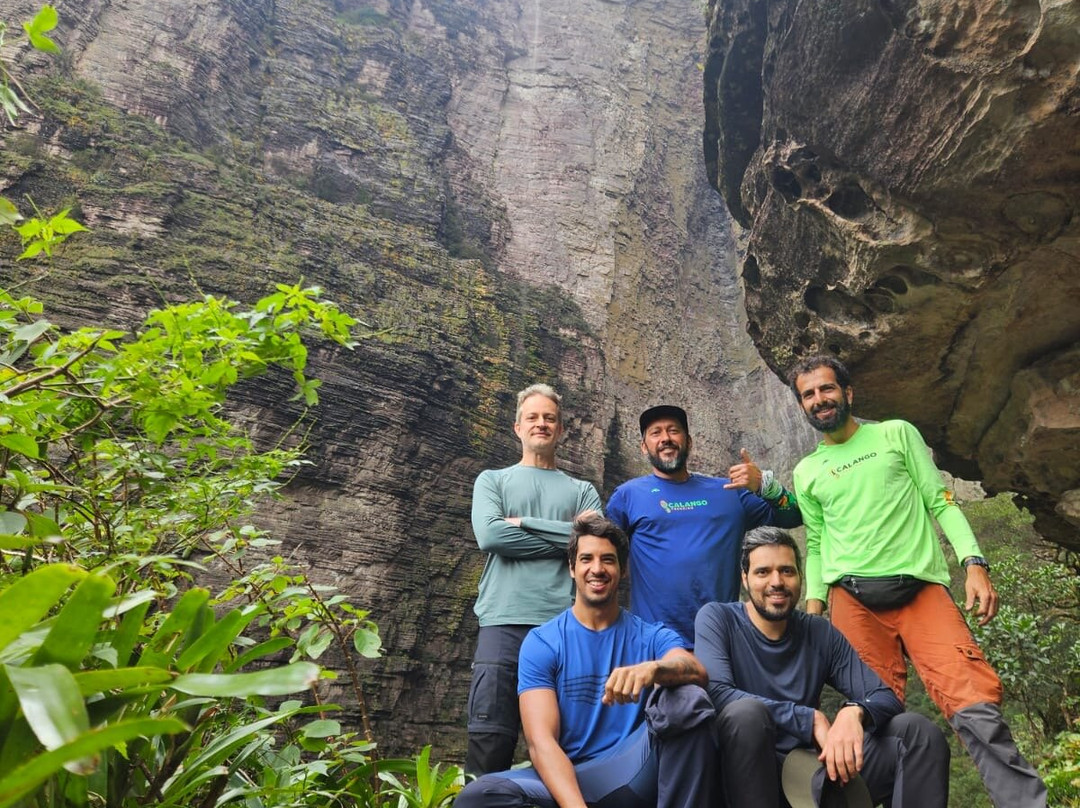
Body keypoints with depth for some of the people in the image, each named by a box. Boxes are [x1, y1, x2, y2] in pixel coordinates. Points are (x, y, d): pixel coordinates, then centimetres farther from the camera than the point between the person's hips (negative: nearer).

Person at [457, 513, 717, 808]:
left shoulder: (653, 637, 6)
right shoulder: (541, 642, 1)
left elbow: (697, 672, -17)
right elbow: (541, 741, -10)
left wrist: (654, 668, -41)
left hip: (634, 774, 1)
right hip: (568, 778, 0)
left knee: (689, 700, -26)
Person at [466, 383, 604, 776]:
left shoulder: (582, 490, 17)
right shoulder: (493, 480, 15)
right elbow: (489, 535, -4)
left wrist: (524, 523, -3)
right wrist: (565, 538, -1)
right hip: (504, 622, -1)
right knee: (490, 742, -4)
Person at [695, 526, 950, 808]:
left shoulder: (821, 633, 6)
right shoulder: (716, 618, -6)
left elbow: (886, 698, 1)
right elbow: (718, 693, -22)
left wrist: (854, 711, -23)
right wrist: (811, 719, -22)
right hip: (744, 773, -4)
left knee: (919, 731, -11)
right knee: (747, 711, -37)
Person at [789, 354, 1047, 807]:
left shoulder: (897, 434, 9)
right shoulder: (807, 473, 13)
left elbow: (940, 503, 6)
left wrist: (974, 563, -6)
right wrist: (813, 607, 7)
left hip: (922, 587, -1)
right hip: (853, 599, 1)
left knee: (975, 703, -15)